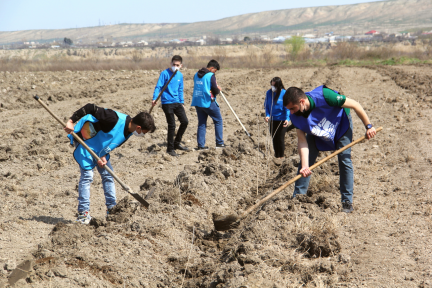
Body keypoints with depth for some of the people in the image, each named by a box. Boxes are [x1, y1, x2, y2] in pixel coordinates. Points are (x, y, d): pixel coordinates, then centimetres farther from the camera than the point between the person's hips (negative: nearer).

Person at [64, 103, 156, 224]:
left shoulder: (128, 131, -7)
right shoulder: (115, 119, -34)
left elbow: (113, 144, 0)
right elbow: (90, 108, -33)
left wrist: (103, 156, -17)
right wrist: (71, 121, -35)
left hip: (100, 148, 9)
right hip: (85, 141, -9)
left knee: (108, 175, 7)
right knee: (87, 176, -11)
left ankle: (112, 209, 15)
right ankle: (83, 213, -6)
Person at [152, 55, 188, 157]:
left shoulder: (180, 75, 10)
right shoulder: (165, 73, -8)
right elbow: (158, 86, -11)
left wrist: (182, 102, 19)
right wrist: (155, 98, -22)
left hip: (177, 102, 6)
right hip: (167, 103, -6)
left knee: (185, 121, 4)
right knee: (172, 125, -5)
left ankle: (176, 143, 22)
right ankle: (170, 148, 8)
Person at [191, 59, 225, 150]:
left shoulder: (196, 75, 12)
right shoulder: (211, 75, -11)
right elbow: (215, 90, -15)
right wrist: (219, 90, 9)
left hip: (197, 102, 7)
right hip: (208, 102, -7)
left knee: (202, 123, 11)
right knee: (218, 121, 9)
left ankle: (201, 145, 7)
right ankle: (219, 143, 8)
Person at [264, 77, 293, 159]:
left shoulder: (284, 94, -12)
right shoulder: (269, 93, -1)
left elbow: (287, 108, -10)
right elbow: (266, 105, 8)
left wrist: (287, 119, -19)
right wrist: (267, 115, -6)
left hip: (282, 120, -4)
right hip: (272, 120, 4)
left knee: (280, 138, -1)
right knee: (274, 138, 11)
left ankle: (281, 156, 13)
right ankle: (276, 155, 24)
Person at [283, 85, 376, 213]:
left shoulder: (324, 96, -41)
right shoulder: (296, 117, -27)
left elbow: (354, 105, -29)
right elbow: (303, 141, -23)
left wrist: (369, 126, -21)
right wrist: (305, 166, -35)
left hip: (341, 124, -3)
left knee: (344, 160, -11)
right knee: (305, 161, -5)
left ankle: (347, 202, -3)